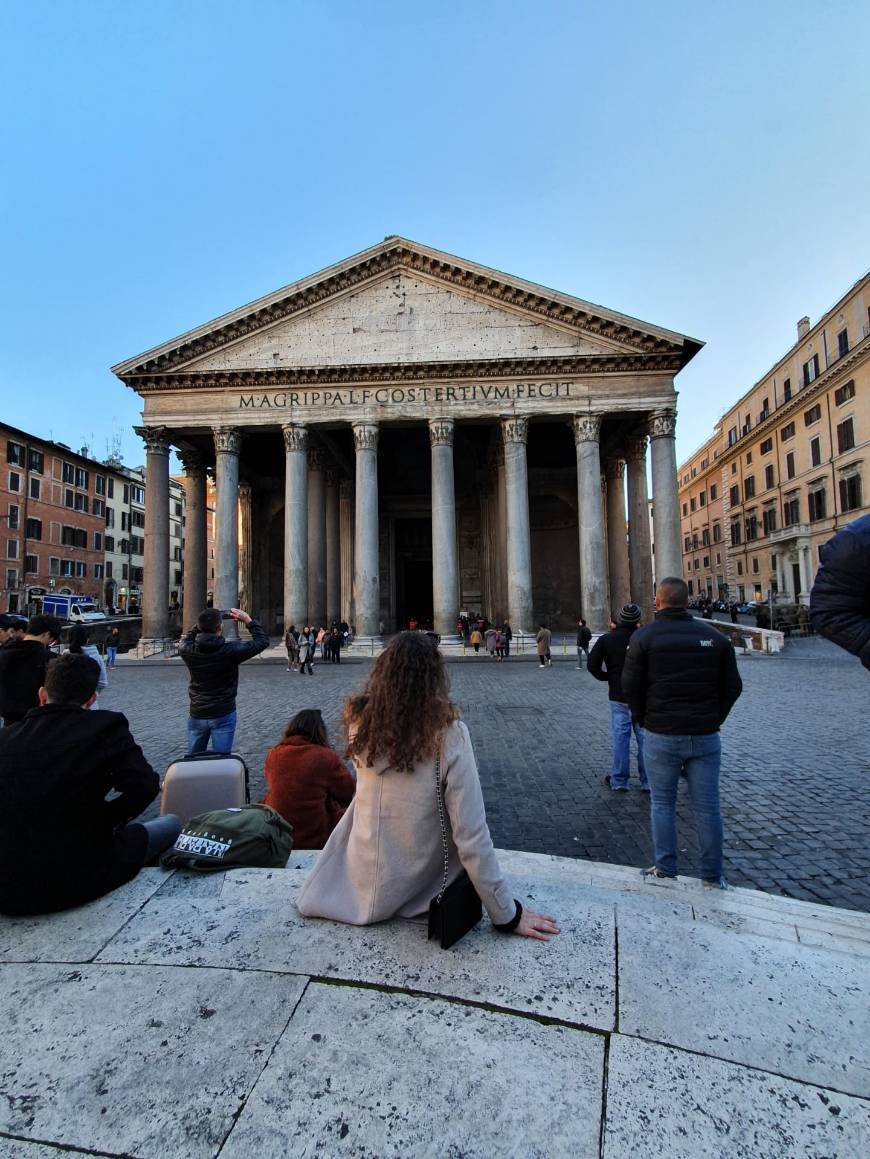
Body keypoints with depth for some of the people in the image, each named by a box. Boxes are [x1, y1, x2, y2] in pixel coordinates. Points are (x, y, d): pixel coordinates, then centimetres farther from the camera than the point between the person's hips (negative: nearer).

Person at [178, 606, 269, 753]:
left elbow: (186, 641, 17)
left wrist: (203, 622, 10)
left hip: (197, 715, 3)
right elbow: (263, 641, -8)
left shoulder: (188, 651, -9)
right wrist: (247, 620, -2)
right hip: (223, 715, -3)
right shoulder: (231, 650, -18)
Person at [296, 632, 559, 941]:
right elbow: (472, 836, -21)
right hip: (417, 889, -1)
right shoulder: (449, 734, -23)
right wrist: (507, 915, -9)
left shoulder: (360, 722, -14)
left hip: (360, 888, 2)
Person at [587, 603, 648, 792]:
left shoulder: (606, 639, -4)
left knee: (620, 737, 7)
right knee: (645, 738, 8)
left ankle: (619, 781, 13)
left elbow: (592, 665, -7)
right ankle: (648, 781, 15)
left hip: (618, 696, 0)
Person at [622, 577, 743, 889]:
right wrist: (714, 719, 15)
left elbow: (631, 686, -8)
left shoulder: (644, 636, -7)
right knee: (707, 807, 10)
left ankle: (664, 871, 16)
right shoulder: (714, 637, 2)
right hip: (705, 735, 3)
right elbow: (733, 686, 5)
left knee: (662, 803, 10)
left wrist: (644, 719, 7)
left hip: (661, 734, -2)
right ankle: (713, 878, 19)